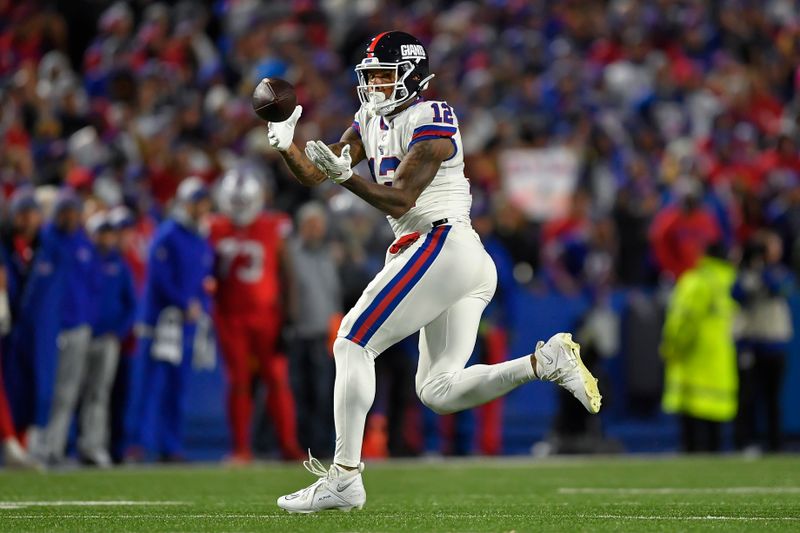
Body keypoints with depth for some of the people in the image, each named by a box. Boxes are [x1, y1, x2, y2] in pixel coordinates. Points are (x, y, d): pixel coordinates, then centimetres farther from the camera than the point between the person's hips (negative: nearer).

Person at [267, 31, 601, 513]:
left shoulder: (431, 123, -10)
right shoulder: (371, 122, 16)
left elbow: (399, 202, -17)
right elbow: (314, 174, 13)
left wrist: (345, 175, -28)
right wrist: (286, 144, -5)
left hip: (444, 246, -10)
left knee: (354, 344, -9)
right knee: (439, 392, 6)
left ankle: (345, 478, -11)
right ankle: (546, 360, -3)